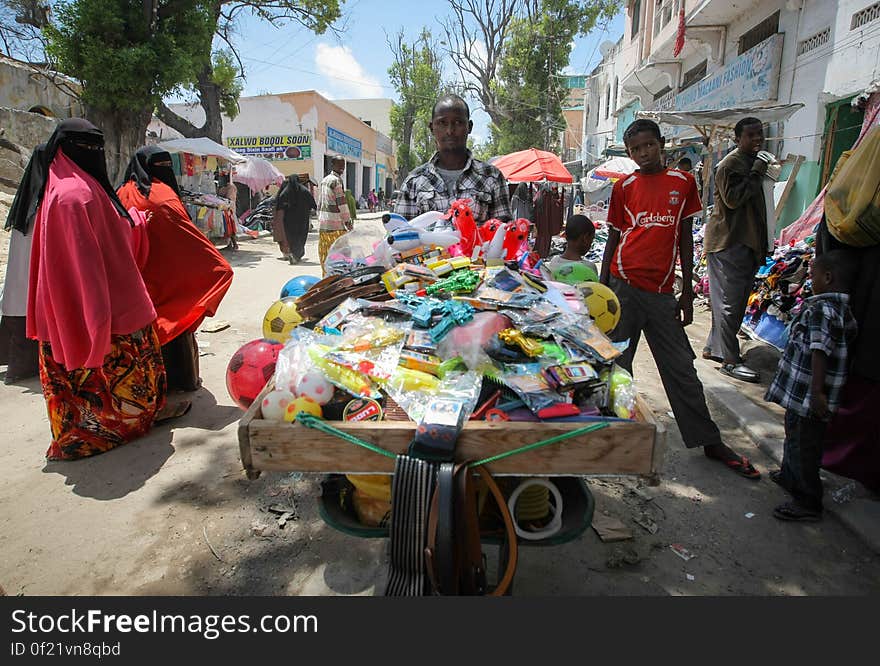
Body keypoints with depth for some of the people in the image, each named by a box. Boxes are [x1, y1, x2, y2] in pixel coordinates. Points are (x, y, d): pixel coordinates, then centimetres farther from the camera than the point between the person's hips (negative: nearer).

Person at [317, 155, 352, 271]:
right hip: (335, 223, -9)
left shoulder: (324, 180, 17)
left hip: (322, 223, 9)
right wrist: (347, 220, -8)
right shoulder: (336, 180, -9)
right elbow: (341, 201, -13)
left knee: (325, 253, 11)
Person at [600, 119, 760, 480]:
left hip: (662, 291, 1)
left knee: (681, 367, 9)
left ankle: (710, 441, 21)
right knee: (616, 363, 4)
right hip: (625, 284, -1)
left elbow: (685, 237, 11)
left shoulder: (683, 182, 9)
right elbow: (613, 238, 8)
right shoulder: (624, 186, 6)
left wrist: (687, 291, 8)